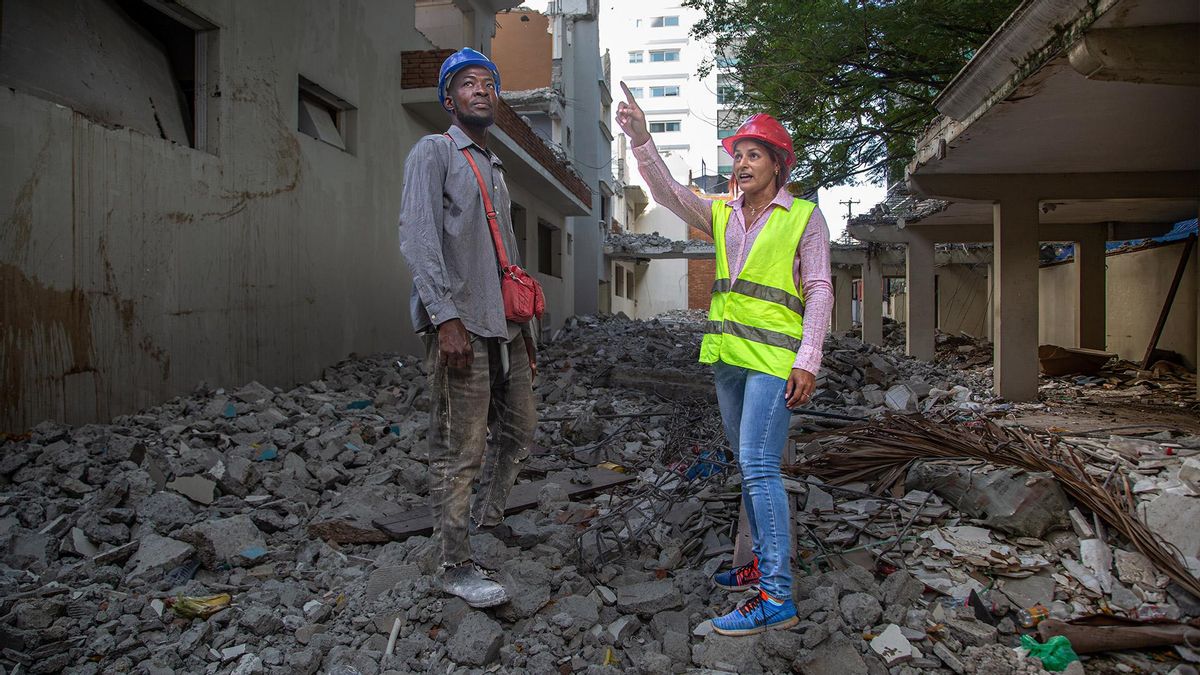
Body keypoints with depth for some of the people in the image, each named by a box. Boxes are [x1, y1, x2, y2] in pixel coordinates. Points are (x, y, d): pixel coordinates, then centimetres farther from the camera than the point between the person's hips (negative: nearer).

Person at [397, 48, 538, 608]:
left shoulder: (494, 167, 24)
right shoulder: (433, 152, -1)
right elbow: (417, 239, -13)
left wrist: (523, 327, 21)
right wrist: (446, 317, -22)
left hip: (502, 324, 9)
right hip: (459, 324, -8)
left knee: (519, 427, 14)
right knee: (459, 451, -5)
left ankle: (486, 518, 31)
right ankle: (456, 567, 5)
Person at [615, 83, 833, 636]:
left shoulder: (805, 217, 1)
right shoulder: (721, 214, 14)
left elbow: (819, 292, -3)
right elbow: (667, 191, 1)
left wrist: (808, 360, -13)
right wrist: (640, 138, -15)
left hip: (774, 356, -6)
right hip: (727, 355, 6)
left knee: (758, 467, -15)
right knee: (751, 466, 14)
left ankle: (777, 596, -12)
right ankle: (765, 563, 27)